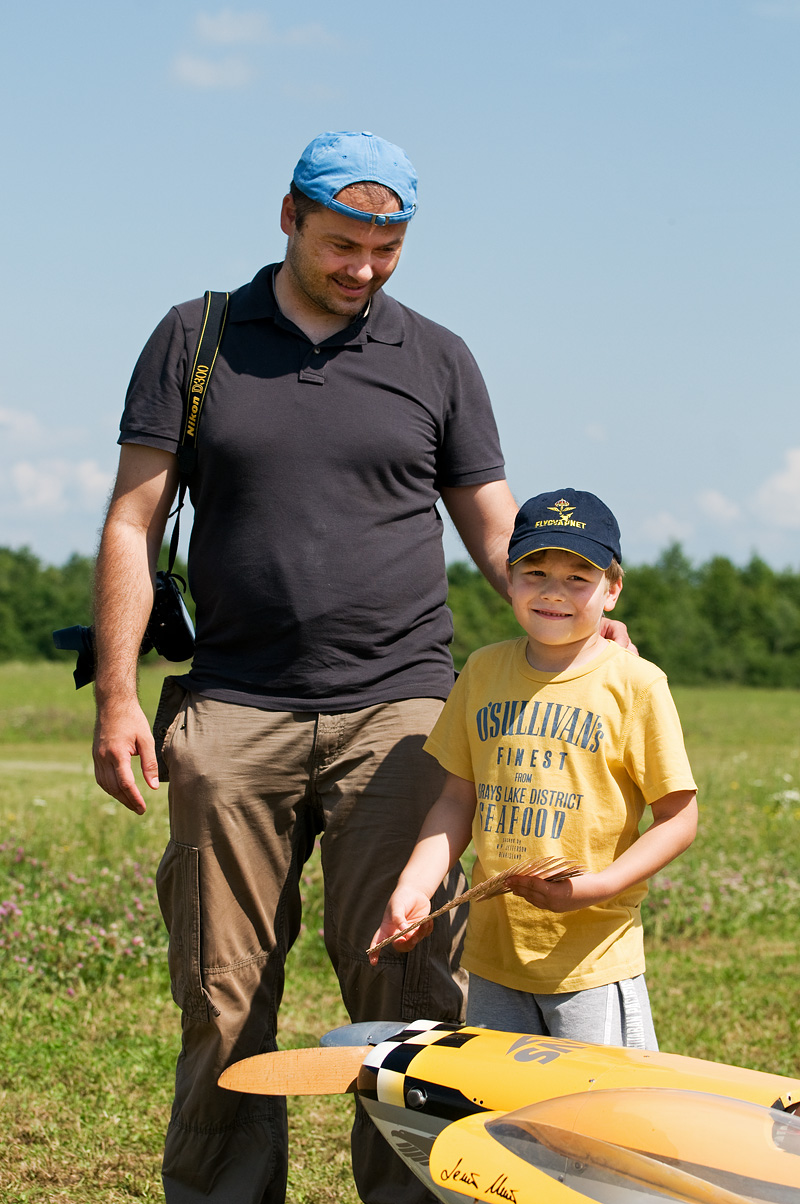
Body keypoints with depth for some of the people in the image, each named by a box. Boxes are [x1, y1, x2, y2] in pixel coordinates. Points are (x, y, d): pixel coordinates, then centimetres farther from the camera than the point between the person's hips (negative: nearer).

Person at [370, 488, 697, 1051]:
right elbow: (459, 798, 11)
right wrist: (415, 887, -3)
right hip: (494, 949, 4)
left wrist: (597, 887, -18)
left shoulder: (635, 684, -7)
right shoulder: (484, 671, 7)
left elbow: (679, 818, -6)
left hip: (593, 958, -4)